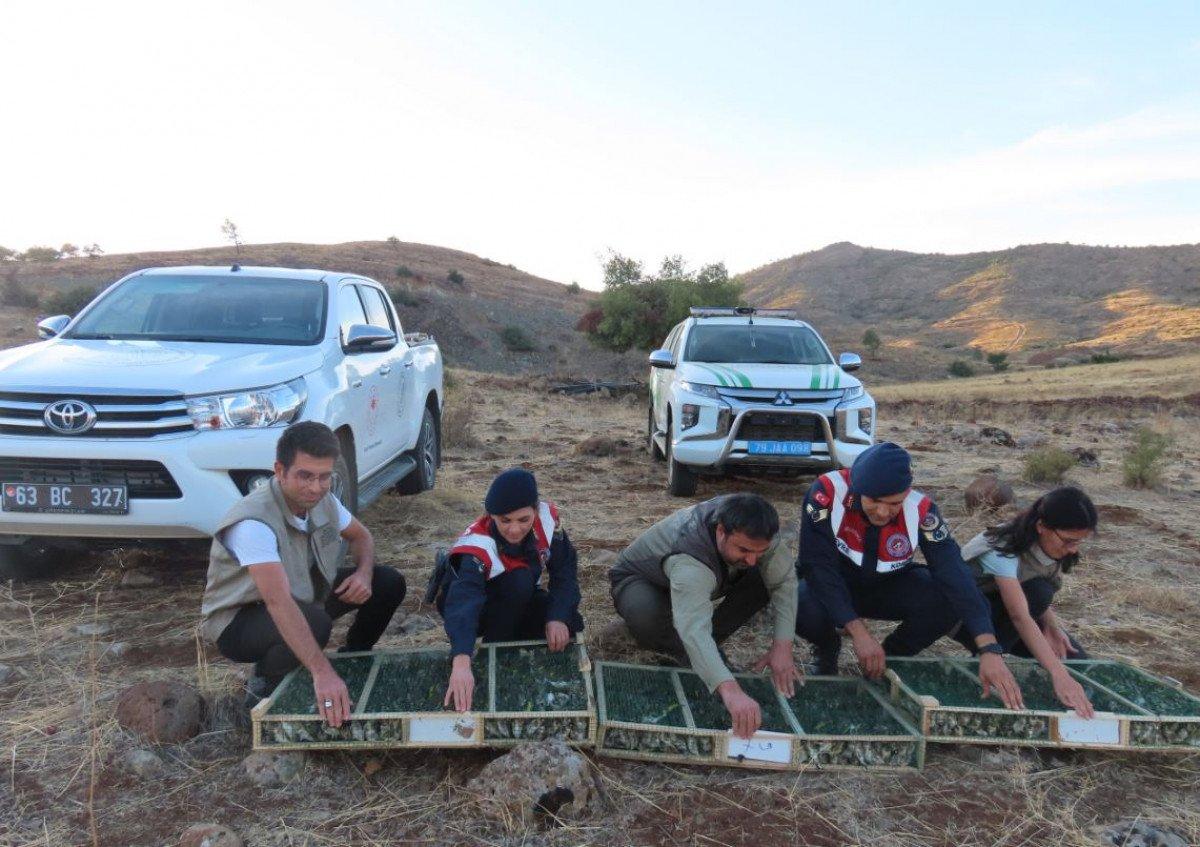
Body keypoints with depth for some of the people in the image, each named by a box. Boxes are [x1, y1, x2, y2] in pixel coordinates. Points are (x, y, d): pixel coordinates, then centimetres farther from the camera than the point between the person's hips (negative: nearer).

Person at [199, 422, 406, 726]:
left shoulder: (323, 500, -11)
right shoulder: (254, 522, -35)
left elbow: (361, 536, 8)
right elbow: (279, 602, -46)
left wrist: (364, 574, -16)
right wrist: (322, 672, -54)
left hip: (304, 593, 7)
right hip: (239, 619, -7)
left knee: (389, 584, -6)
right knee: (314, 623, -38)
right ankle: (264, 687, -7)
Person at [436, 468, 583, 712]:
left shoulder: (546, 516, -26)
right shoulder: (477, 545, -40)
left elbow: (565, 569, -18)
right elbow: (464, 600, -55)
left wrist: (558, 617, -34)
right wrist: (461, 662, -70)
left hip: (519, 600, 4)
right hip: (476, 601, -4)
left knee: (569, 622, -22)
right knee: (520, 581, -36)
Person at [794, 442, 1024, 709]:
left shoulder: (920, 510, -24)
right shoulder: (828, 492, -31)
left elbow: (954, 575, -29)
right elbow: (818, 566, -30)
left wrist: (990, 650, -39)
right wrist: (859, 632, -37)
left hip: (888, 587, 2)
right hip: (831, 586, -2)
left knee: (948, 602, -26)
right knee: (802, 608, -36)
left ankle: (890, 658, 4)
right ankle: (827, 647, 3)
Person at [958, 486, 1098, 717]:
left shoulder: (1052, 545, -13)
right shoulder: (1002, 550, -35)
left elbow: (1039, 601, -2)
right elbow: (1020, 616, -46)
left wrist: (1052, 625, -24)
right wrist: (1059, 676, -54)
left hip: (1003, 612, 7)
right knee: (1037, 593, -31)